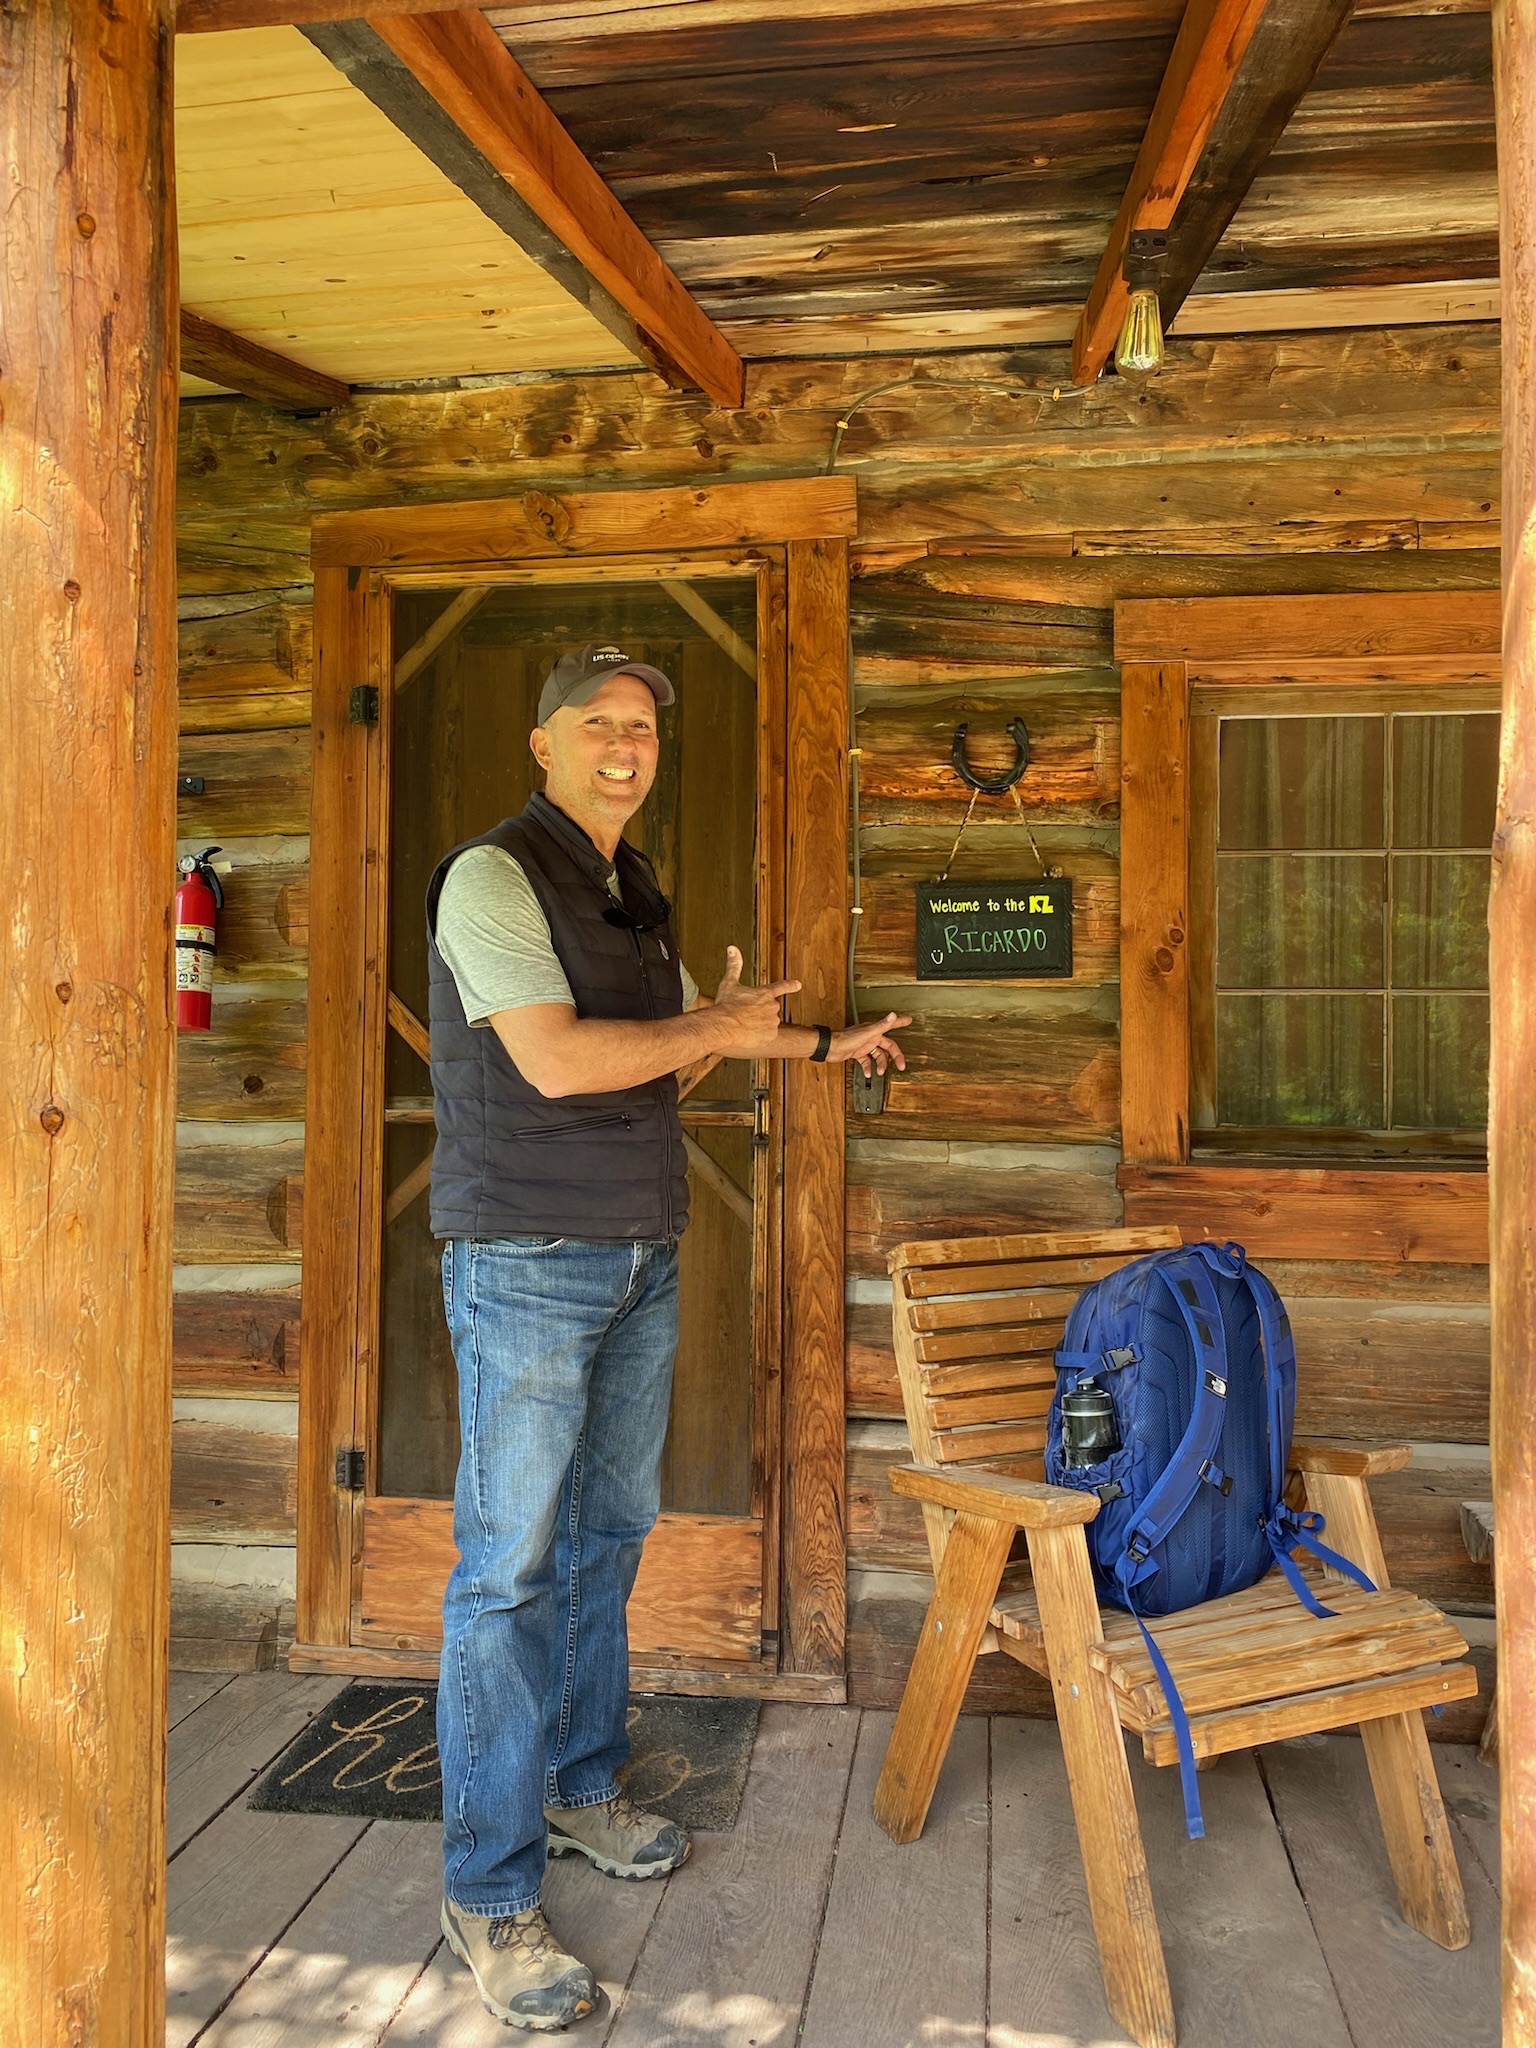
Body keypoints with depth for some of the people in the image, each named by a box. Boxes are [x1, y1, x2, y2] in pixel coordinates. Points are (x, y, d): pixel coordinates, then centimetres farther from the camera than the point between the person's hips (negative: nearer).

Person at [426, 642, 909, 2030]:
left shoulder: (634, 897, 14)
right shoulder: (493, 876, -11)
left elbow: (690, 1027, 28)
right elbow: (556, 1058, -23)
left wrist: (825, 1045, 31)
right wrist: (720, 1027, -10)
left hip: (642, 1260, 8)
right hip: (528, 1262, -8)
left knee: (611, 1530, 16)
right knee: (512, 1566, -3)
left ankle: (580, 1788, 33)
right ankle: (491, 1891, 9)